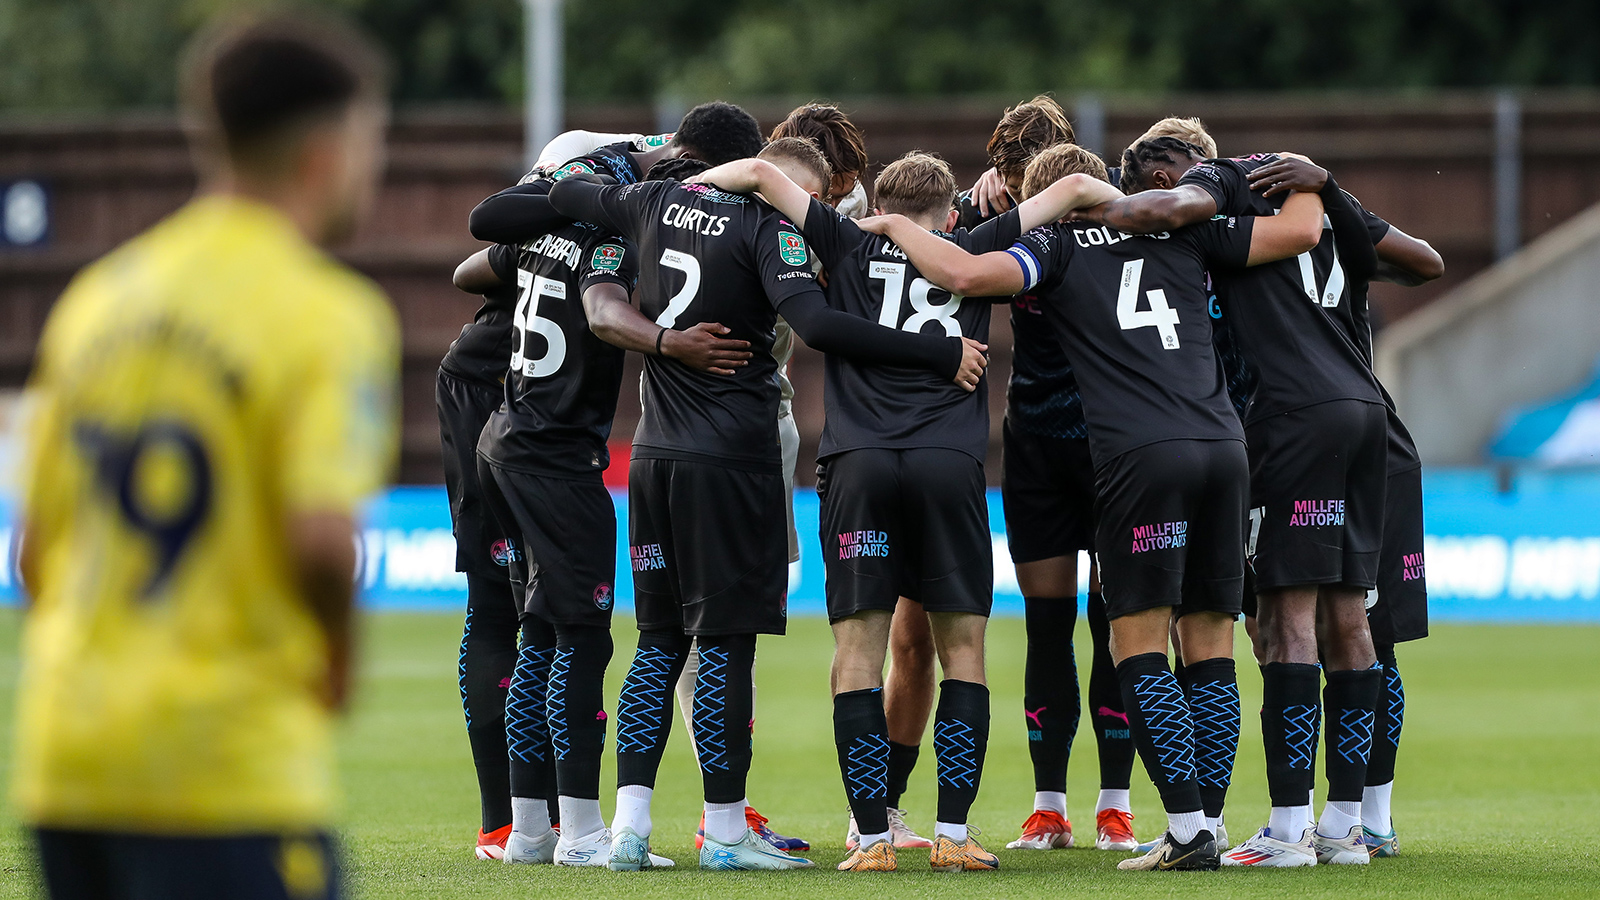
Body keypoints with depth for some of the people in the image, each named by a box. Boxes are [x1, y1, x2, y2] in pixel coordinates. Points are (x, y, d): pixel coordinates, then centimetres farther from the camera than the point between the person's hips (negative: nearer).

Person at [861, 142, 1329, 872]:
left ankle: (1187, 829, -9)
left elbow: (968, 274, -9)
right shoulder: (1185, 230, 18)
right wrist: (1307, 181, 36)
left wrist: (897, 229, 8)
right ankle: (1204, 826, 7)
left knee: (1139, 646, -1)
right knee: (1210, 645, 9)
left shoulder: (1057, 243, 7)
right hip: (1222, 445, 5)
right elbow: (1301, 232, 14)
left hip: (1140, 455, -4)